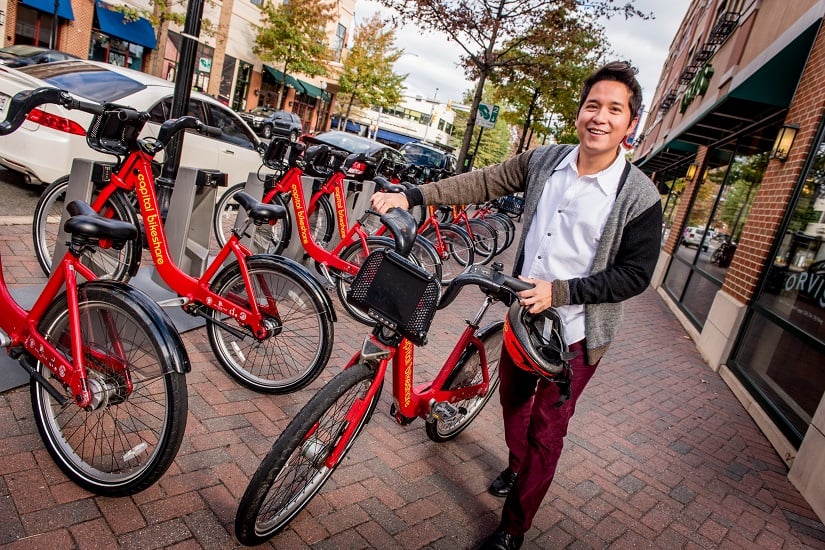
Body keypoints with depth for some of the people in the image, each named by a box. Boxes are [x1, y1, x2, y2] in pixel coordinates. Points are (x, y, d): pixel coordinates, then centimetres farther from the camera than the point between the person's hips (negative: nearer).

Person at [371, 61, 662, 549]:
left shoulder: (640, 197, -17)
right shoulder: (545, 162, -3)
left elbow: (635, 274, -16)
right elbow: (483, 183, -2)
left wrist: (559, 291, -26)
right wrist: (410, 197, -9)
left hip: (575, 333, -5)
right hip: (524, 311, 5)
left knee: (546, 432, 7)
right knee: (513, 399, 25)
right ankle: (516, 467, 55)